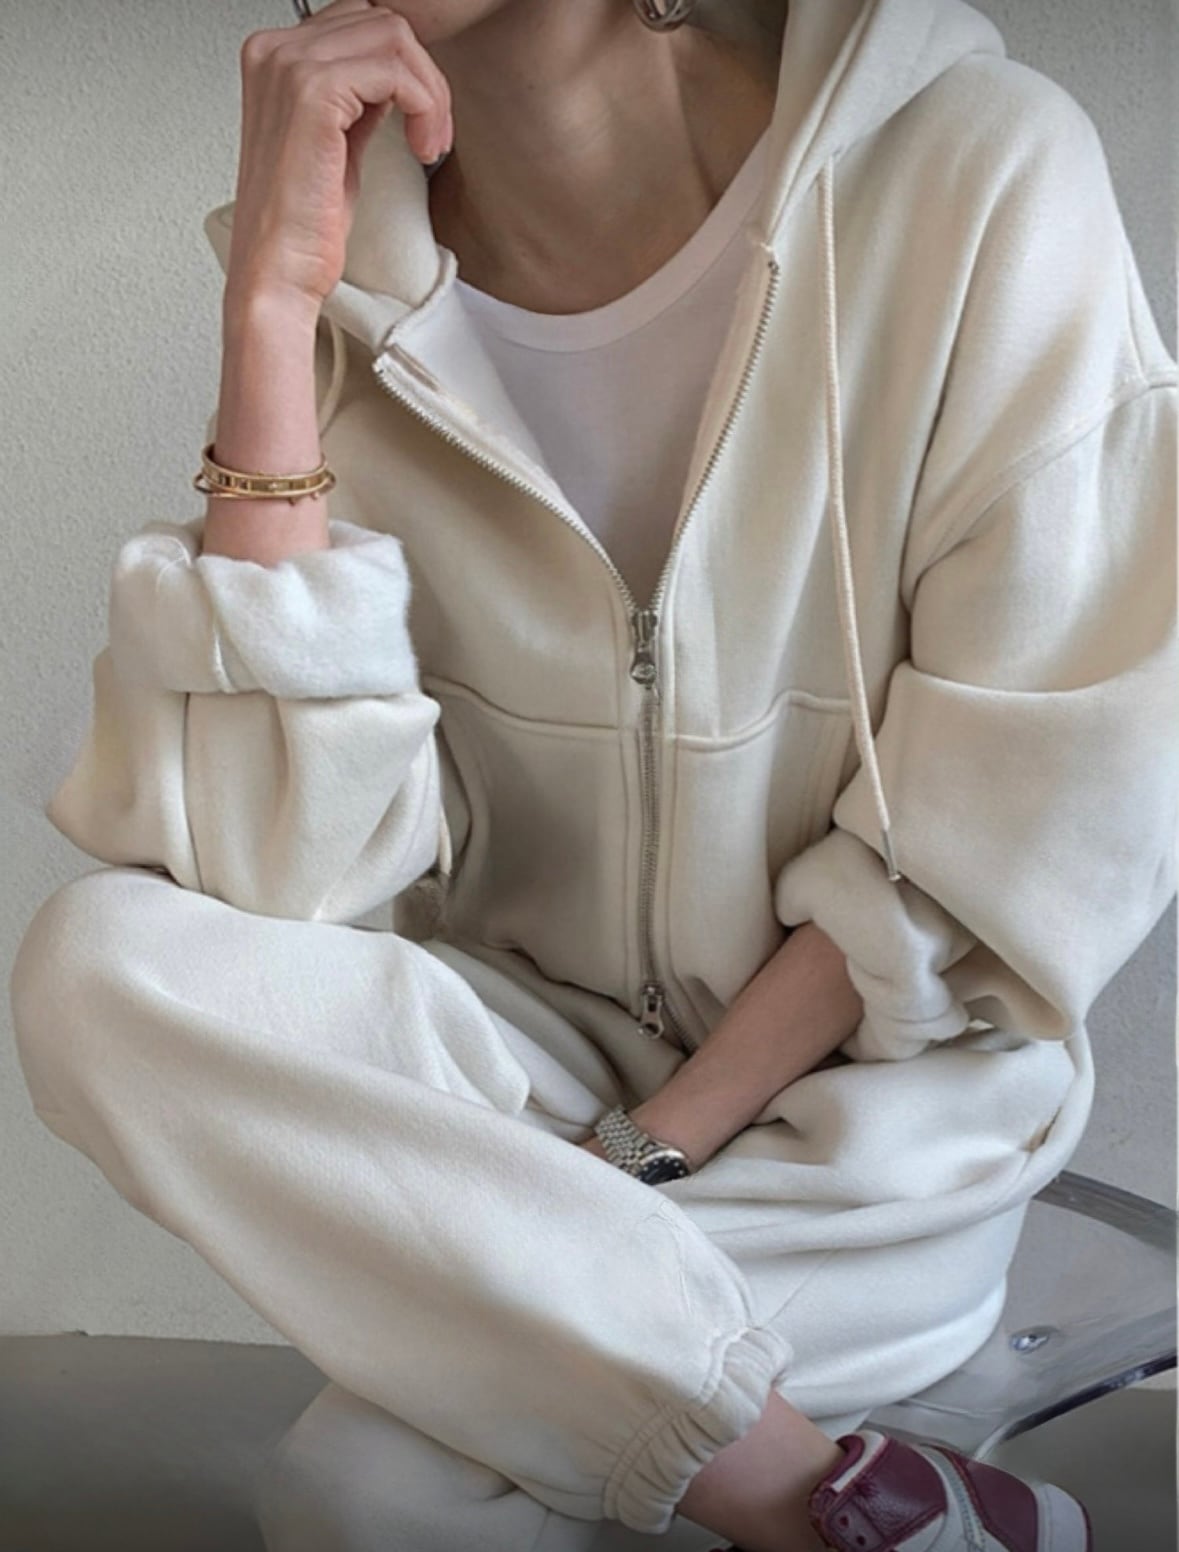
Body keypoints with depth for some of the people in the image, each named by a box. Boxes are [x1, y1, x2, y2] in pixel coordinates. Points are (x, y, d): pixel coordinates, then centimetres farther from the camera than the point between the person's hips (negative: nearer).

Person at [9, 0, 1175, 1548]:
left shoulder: (976, 166, -16)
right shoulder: (354, 272, -7)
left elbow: (1027, 829, -13)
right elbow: (267, 874, -18)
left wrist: (638, 1161, -15)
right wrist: (273, 308, -23)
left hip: (875, 1086, -4)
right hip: (540, 1049, 4)